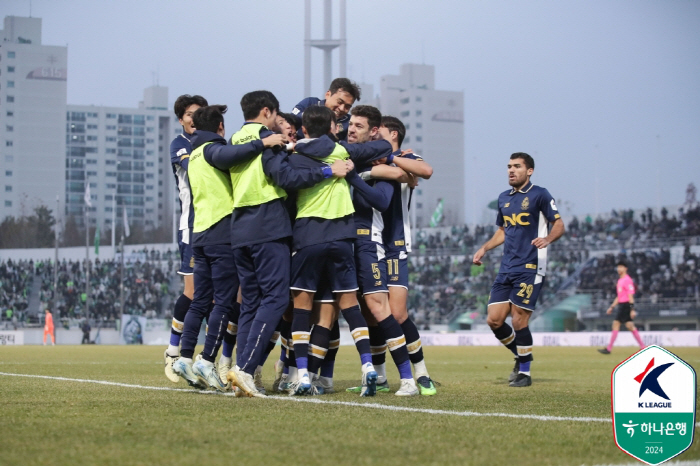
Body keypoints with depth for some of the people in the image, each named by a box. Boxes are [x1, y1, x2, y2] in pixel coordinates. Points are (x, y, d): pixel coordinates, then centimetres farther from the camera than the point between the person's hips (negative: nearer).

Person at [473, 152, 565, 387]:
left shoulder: (539, 195, -4)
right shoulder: (504, 198, 16)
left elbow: (559, 224, -6)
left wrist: (547, 238, -26)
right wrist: (484, 248, 16)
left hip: (530, 267, -7)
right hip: (507, 268, 7)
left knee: (519, 321, -9)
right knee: (494, 320, 1)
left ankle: (525, 372, 7)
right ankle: (521, 355, 25)